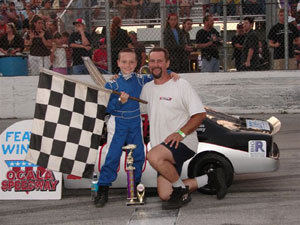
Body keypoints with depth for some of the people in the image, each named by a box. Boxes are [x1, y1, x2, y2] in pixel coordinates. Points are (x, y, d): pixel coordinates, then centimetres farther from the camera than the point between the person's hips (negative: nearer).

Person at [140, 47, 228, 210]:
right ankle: (209, 178, 15)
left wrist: (181, 133, -21)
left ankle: (181, 190, -11)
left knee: (153, 156, -36)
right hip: (163, 150, 7)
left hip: (183, 142, -7)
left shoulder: (181, 85, -4)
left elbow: (200, 114, -8)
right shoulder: (147, 89, 15)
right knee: (165, 195, -3)